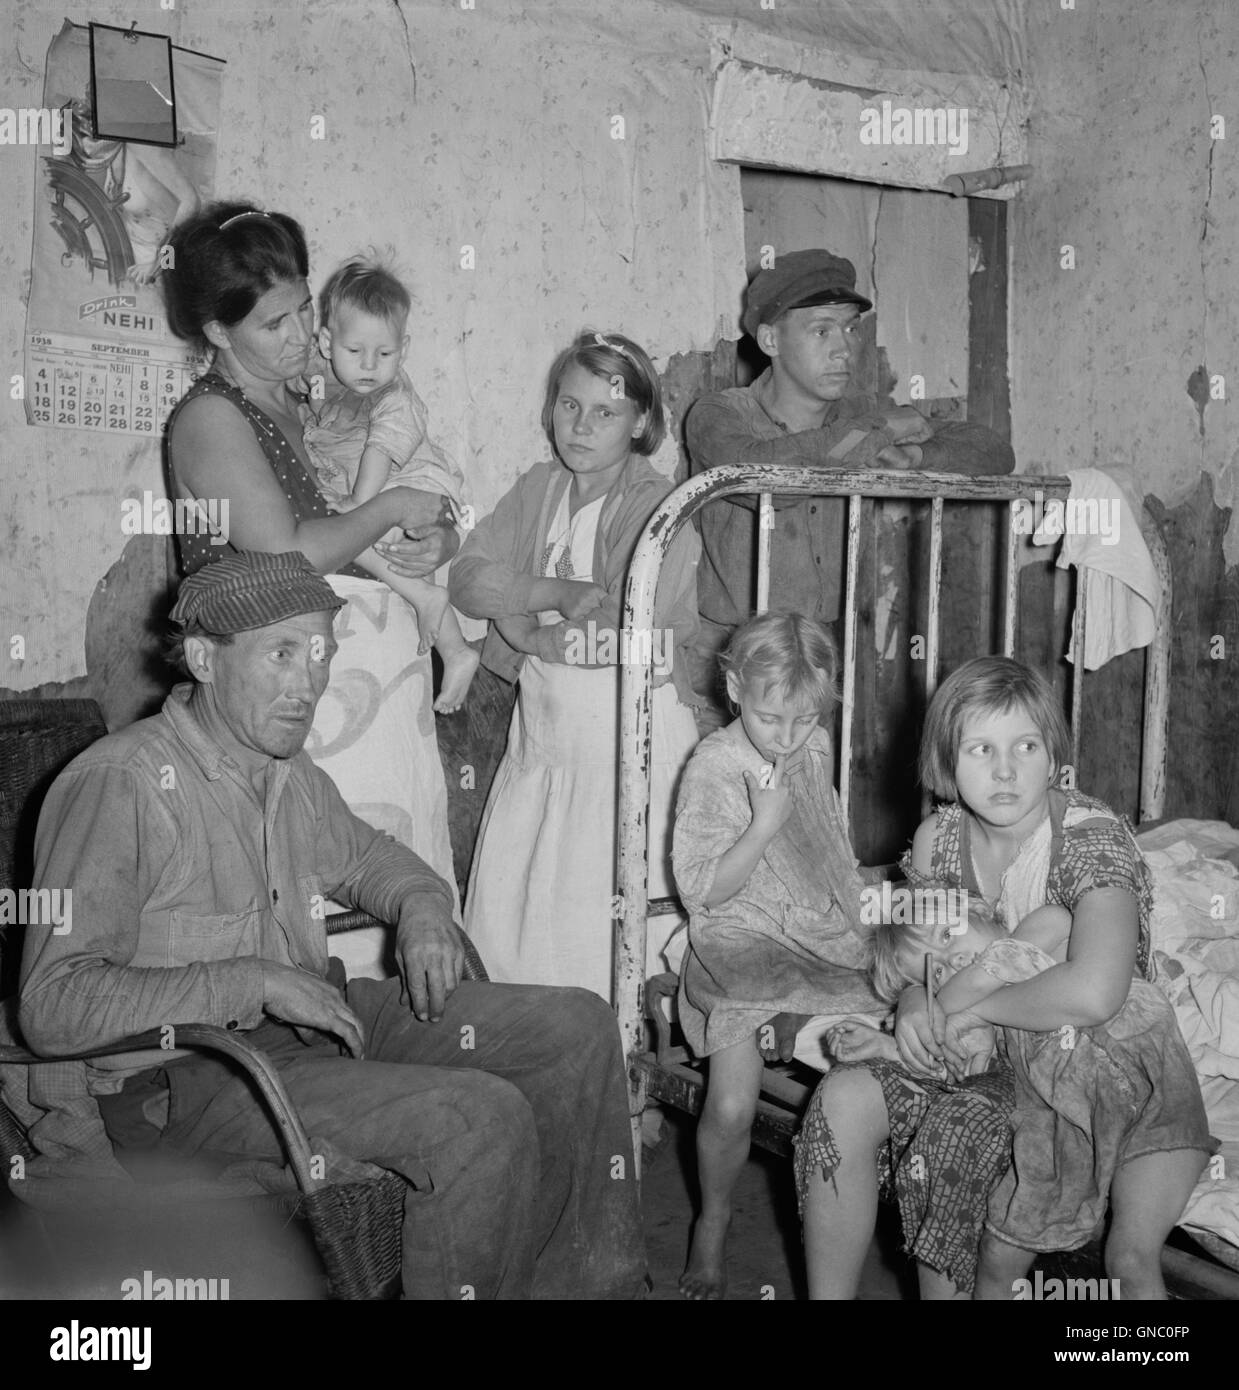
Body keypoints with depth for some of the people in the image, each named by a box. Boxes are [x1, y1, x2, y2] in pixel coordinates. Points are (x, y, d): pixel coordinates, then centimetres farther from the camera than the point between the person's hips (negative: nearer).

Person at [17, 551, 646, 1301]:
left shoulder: (292, 775, 7)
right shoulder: (121, 785, -19)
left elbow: (363, 853, 28)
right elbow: (53, 1006, -24)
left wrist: (422, 906, 5)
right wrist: (255, 981, -26)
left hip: (318, 1019, 9)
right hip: (187, 1083, -8)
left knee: (578, 1027, 1)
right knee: (483, 1116, -27)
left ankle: (587, 1280, 14)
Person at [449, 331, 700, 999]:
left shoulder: (659, 507, -10)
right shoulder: (538, 487, 10)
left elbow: (626, 635, -21)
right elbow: (466, 573, -1)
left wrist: (525, 630, -7)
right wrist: (560, 593, -16)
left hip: (630, 729, -6)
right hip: (541, 724, 7)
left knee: (595, 925, -4)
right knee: (501, 906, 10)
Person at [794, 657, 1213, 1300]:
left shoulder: (1092, 837, -23)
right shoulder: (937, 837, -3)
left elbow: (1092, 993, -40)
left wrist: (975, 1006, -25)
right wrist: (913, 999, -12)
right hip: (987, 1043, 6)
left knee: (950, 1139, -30)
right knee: (842, 1100, -15)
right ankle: (827, 1295, -1)